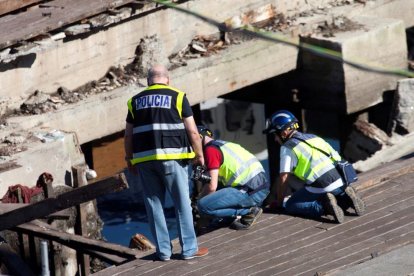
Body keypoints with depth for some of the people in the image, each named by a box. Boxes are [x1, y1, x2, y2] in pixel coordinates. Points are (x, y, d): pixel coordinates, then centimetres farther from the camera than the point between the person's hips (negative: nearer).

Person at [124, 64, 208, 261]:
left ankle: (163, 250, 9)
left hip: (144, 159, 3)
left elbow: (128, 136, 11)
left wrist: (130, 160, 20)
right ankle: (189, 248, 4)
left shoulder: (135, 101, 12)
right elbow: (192, 131, -1)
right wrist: (199, 155, 9)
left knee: (154, 204, 8)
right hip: (172, 156, -3)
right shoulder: (177, 97, 3)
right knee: (182, 202, 3)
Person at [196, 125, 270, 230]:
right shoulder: (224, 144, 23)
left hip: (251, 192, -10)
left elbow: (212, 186, -11)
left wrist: (200, 199, 6)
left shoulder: (210, 149, -6)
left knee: (203, 206, -14)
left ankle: (249, 211, -6)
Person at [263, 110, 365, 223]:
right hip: (340, 182, 7)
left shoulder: (287, 148, 1)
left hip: (321, 187, -7)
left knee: (290, 206, 5)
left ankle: (325, 206, -13)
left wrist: (279, 202, 12)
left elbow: (283, 179, -2)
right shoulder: (313, 137, 21)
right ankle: (346, 198, 4)